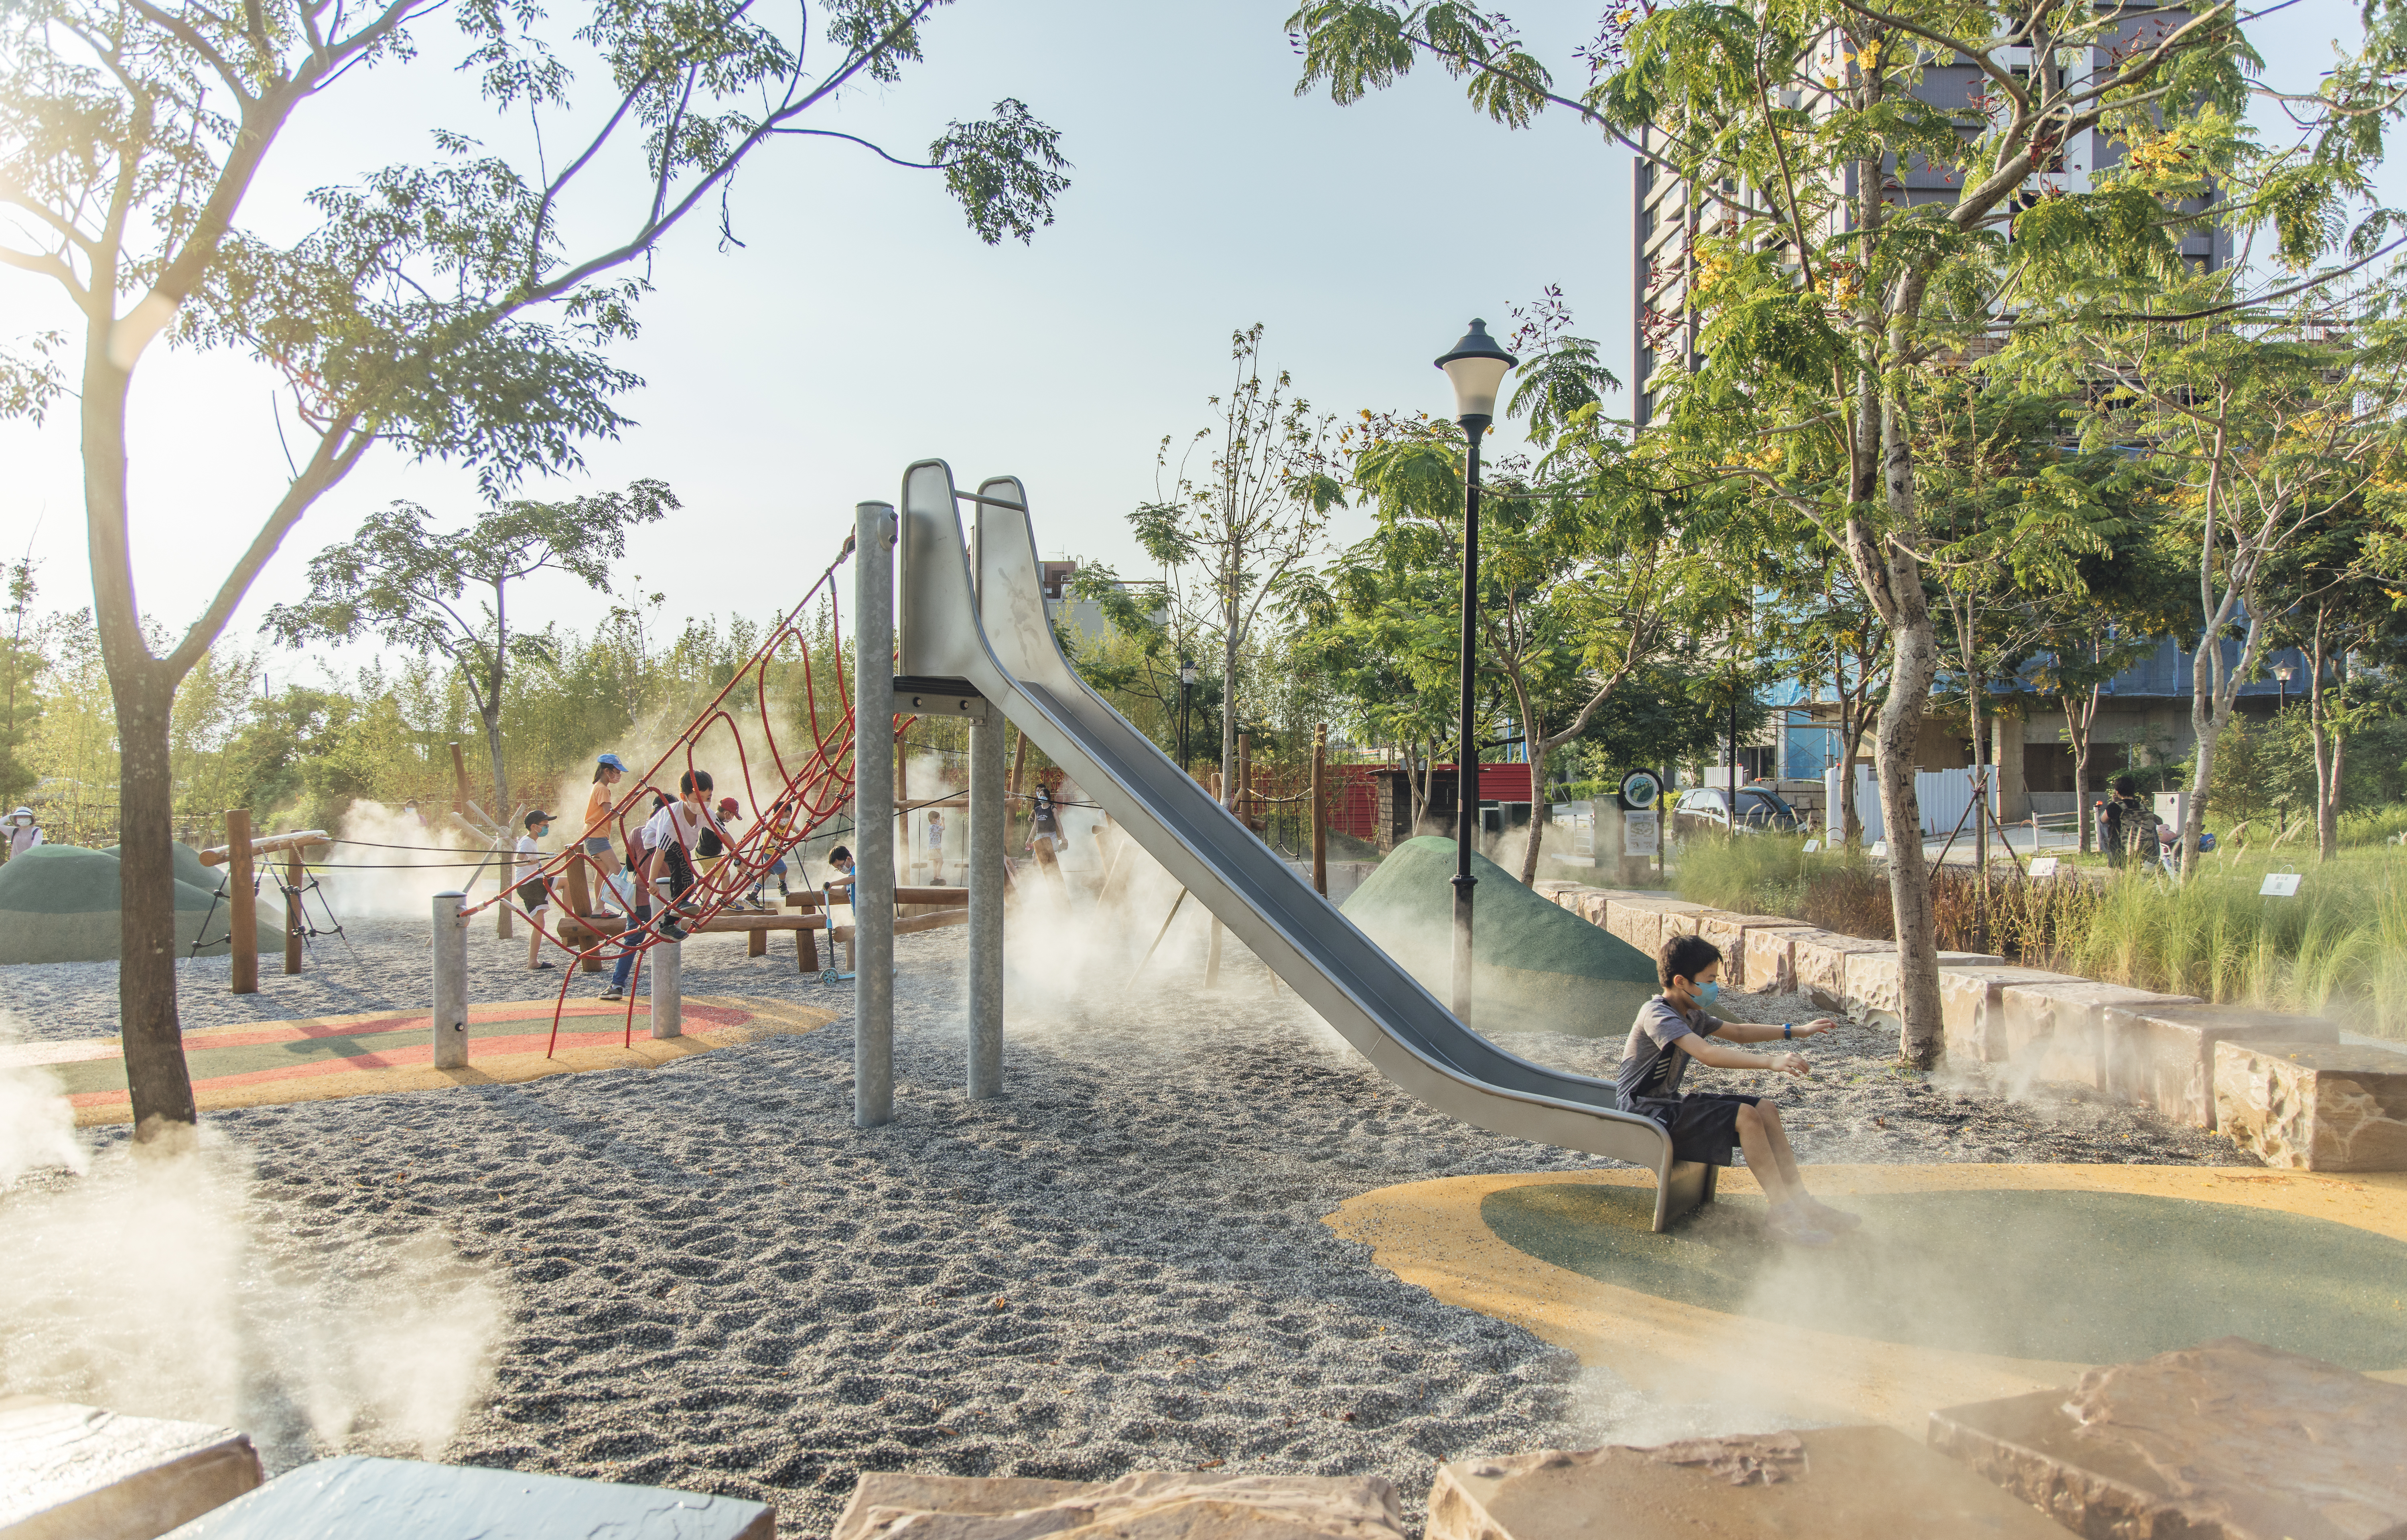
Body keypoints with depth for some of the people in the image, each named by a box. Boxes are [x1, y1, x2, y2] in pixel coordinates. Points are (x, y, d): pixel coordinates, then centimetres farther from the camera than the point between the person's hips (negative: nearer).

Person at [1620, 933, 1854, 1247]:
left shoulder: (1692, 1015, 11)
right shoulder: (1656, 1014, -22)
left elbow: (1738, 1032, 26)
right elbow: (1707, 1053, -36)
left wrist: (1796, 1031, 22)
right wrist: (1771, 1061, -43)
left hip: (1669, 1103, 10)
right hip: (1644, 1111, -10)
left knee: (1766, 1108, 2)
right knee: (1746, 1116, -22)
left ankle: (1801, 1201, 4)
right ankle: (1784, 1215, -17)